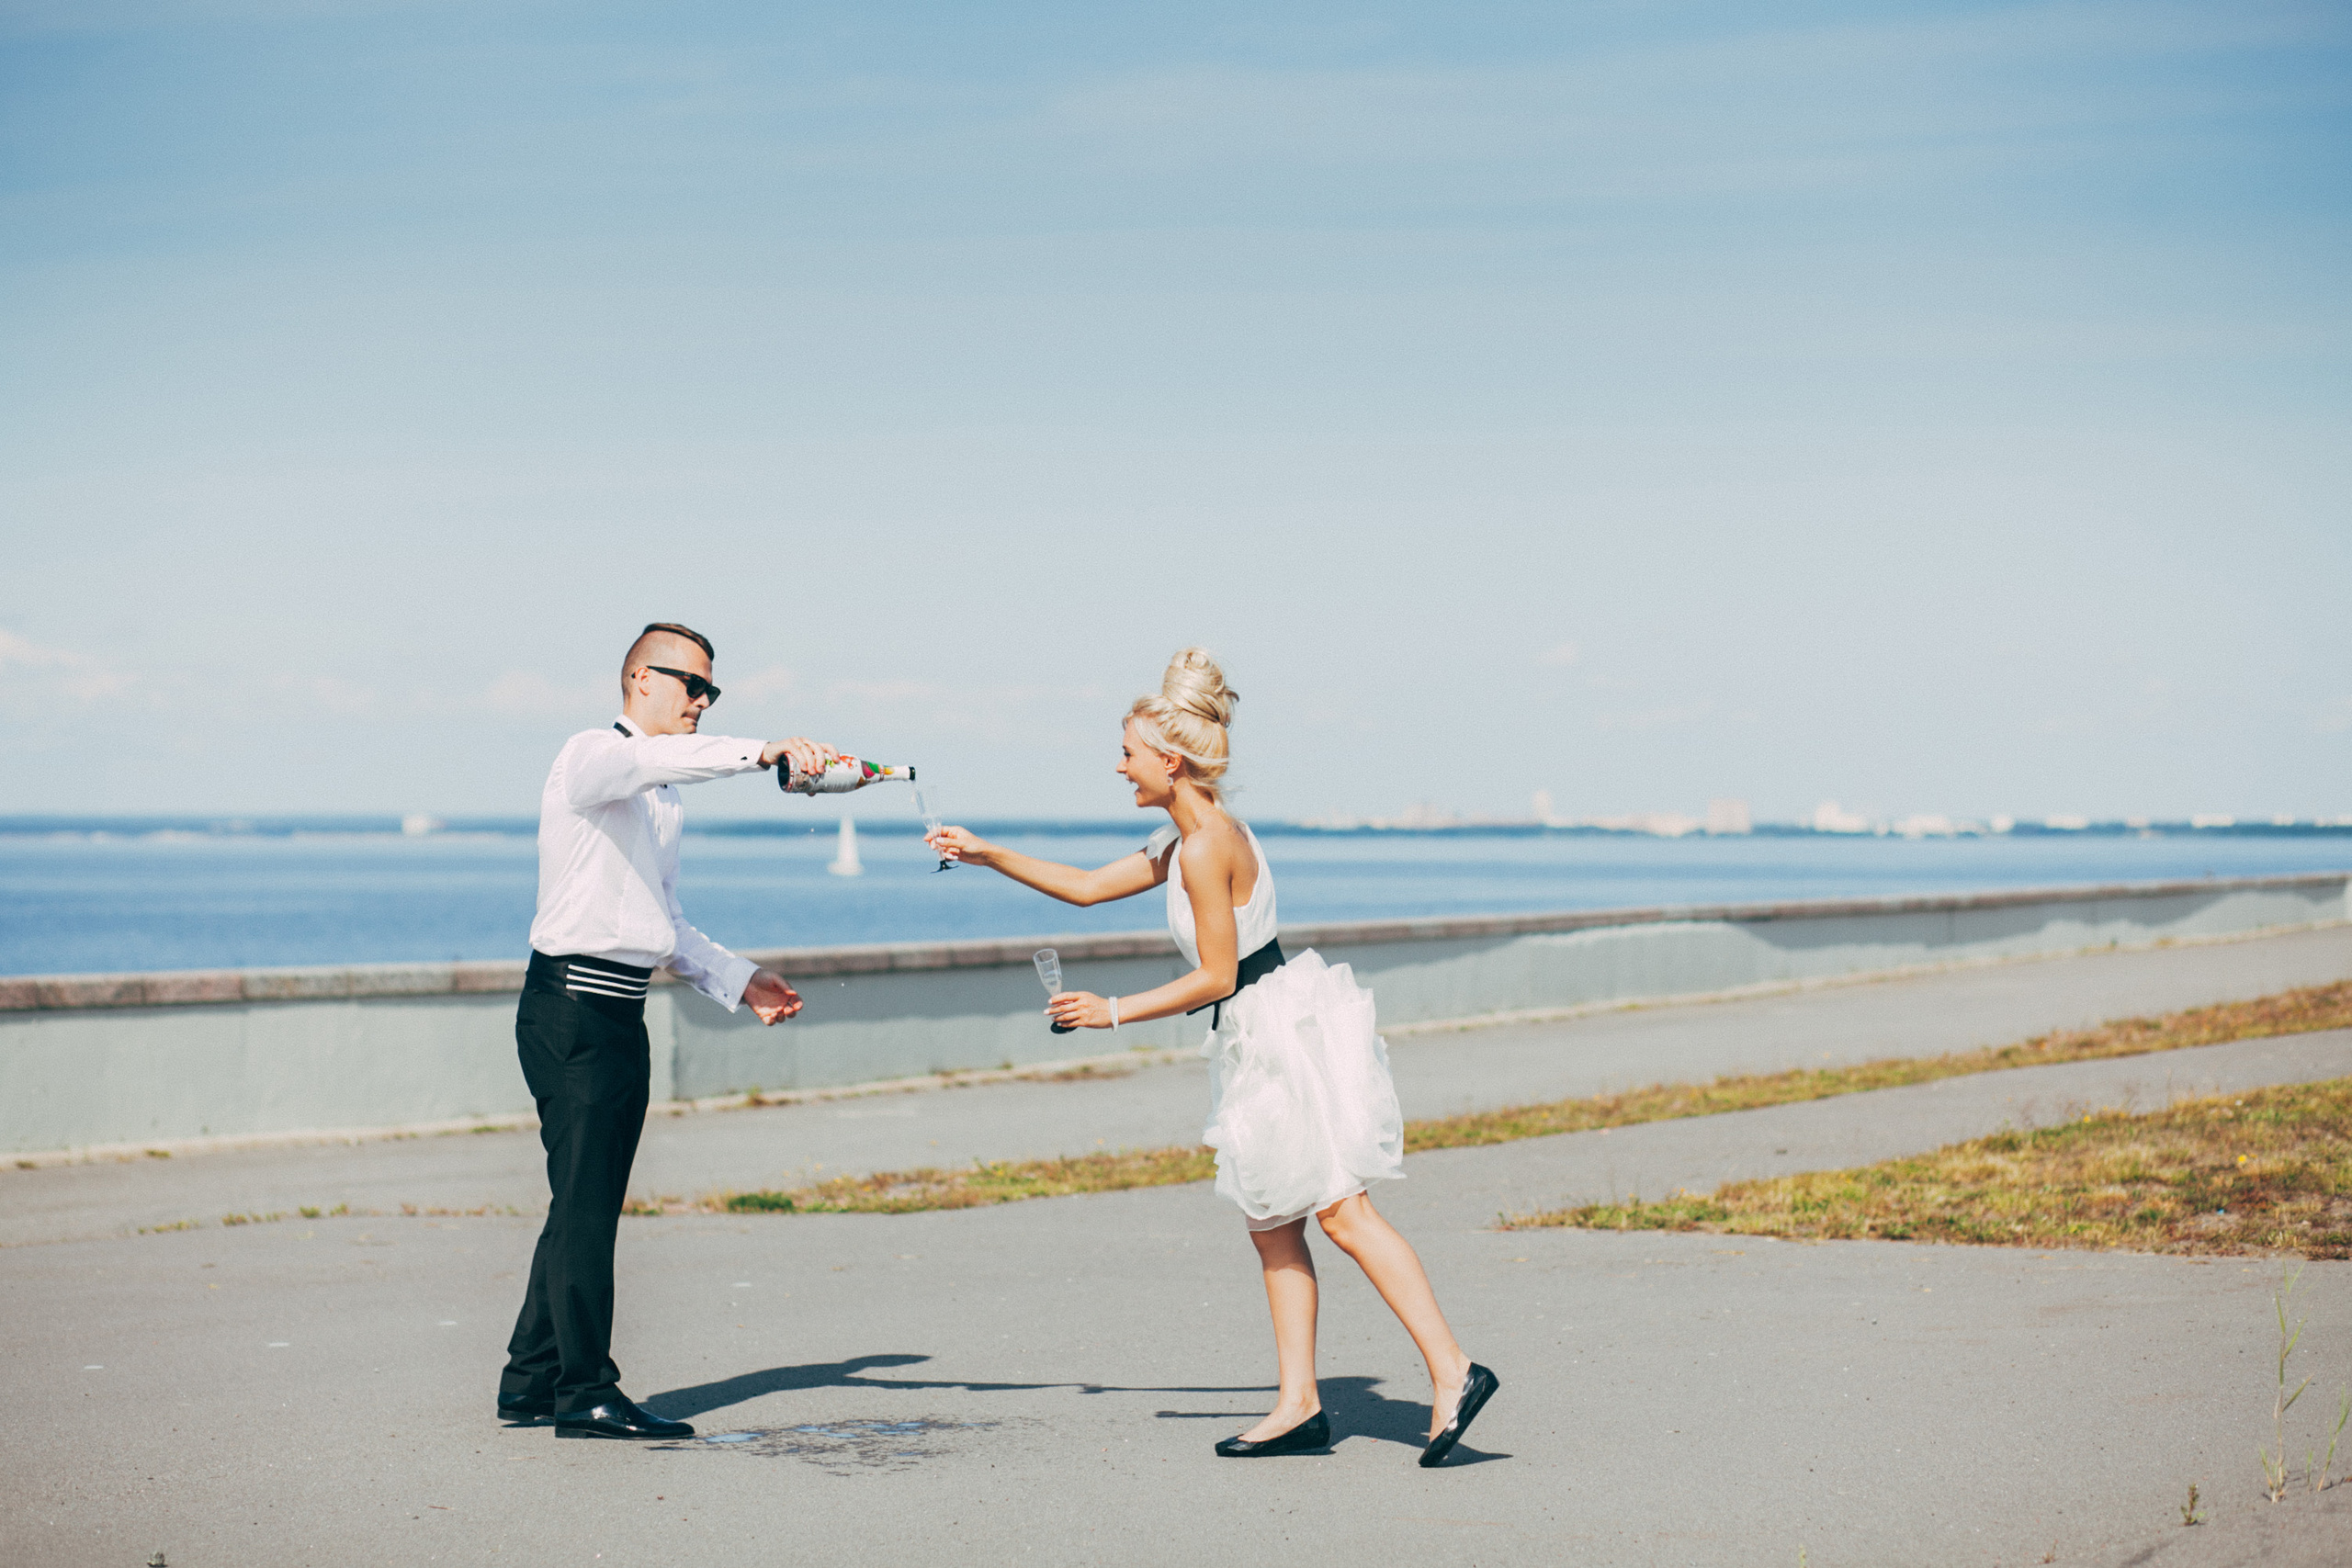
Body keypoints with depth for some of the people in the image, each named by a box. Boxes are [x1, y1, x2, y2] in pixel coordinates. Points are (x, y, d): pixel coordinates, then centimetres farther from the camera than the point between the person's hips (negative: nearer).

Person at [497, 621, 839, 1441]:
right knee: (584, 1201, -9)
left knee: (587, 1204, 10)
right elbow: (652, 758, -30)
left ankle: (532, 1380, 18)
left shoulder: (664, 797, 22)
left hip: (622, 1010, 9)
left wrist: (738, 981, 15)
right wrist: (762, 751, -40)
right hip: (572, 1005, -9)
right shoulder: (592, 757, -5)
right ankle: (586, 1393, -7)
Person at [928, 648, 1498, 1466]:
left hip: (1281, 1028, -10)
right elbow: (1087, 887, 24)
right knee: (1272, 1226, 11)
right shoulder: (1181, 839, 14)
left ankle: (1453, 1371, -15)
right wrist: (988, 855, 22)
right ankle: (1299, 1405, 13)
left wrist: (1112, 1011, -8)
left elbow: (1216, 977, -15)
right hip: (1259, 1040, 10)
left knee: (1342, 1212, -13)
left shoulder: (1205, 848, -17)